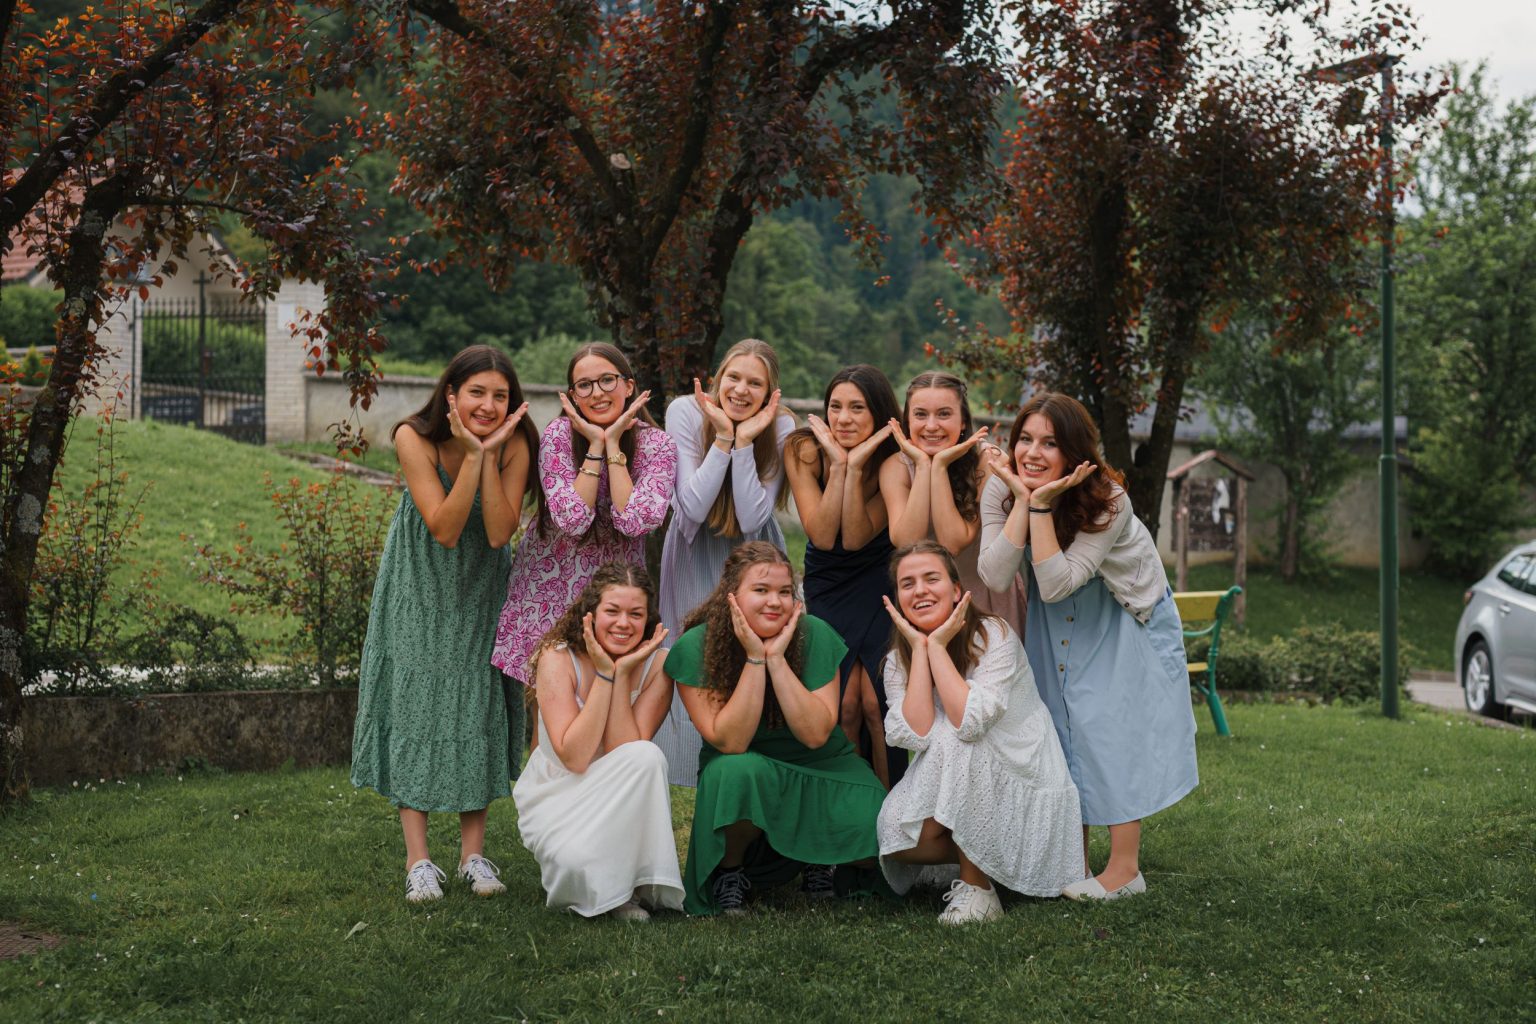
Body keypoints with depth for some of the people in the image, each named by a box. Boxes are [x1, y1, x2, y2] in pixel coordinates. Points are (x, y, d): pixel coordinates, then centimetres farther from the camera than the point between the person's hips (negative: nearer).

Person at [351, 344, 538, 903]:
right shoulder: (414, 438, -22)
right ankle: (418, 859, -3)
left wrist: (488, 455, -31)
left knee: (478, 705, -1)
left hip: (480, 589, 2)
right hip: (420, 585, -1)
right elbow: (444, 529, -26)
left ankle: (473, 852, 9)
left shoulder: (515, 445, -18)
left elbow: (498, 533, -25)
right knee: (415, 702, -6)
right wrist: (471, 454, -34)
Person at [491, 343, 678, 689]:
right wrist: (595, 446, -21)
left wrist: (613, 445, -21)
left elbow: (634, 521, -24)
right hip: (549, 581, 0)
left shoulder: (658, 445, -10)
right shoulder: (559, 435, -12)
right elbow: (572, 520, -23)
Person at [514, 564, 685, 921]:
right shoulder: (558, 659, -16)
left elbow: (626, 753, -20)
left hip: (622, 803, 3)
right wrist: (604, 673, -26)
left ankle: (627, 889, -18)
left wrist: (622, 673, -25)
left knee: (647, 756, -32)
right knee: (579, 863, -36)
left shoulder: (655, 665, -10)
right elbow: (574, 757, -25)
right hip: (557, 795, -3)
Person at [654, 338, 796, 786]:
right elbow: (695, 508, -25)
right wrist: (724, 437, -30)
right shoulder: (686, 412, -19)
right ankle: (707, 780, 10)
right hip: (696, 558, -1)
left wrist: (745, 441, -31)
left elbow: (751, 519, -25)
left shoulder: (781, 427, -17)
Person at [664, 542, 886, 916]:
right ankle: (728, 873, -8)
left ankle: (816, 860, 10)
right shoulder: (694, 649, -17)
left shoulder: (815, 636, -15)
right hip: (739, 774, -1)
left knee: (871, 828, -26)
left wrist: (777, 657, -28)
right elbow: (730, 742, -23)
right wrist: (754, 658, -29)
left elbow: (816, 735, -21)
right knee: (739, 769, -37)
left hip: (818, 768, 2)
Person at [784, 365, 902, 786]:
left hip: (879, 582, -1)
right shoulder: (804, 450, -14)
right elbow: (822, 537, -21)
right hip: (829, 584, 1)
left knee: (876, 703, -15)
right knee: (845, 704, -12)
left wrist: (856, 467, -30)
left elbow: (855, 539, -22)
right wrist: (837, 465, -27)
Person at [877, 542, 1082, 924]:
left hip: (1022, 789, -4)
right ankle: (976, 857, 6)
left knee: (953, 742, -31)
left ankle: (977, 886, -19)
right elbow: (915, 734, -20)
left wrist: (937, 645, -22)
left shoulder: (994, 635, -15)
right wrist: (919, 647, -17)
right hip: (962, 798, 4)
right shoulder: (899, 659, -1)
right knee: (896, 834, -24)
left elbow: (969, 722, -30)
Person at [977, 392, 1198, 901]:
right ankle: (1074, 859, 13)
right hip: (1057, 622, 4)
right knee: (1062, 722, 3)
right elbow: (995, 576, -30)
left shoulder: (1107, 501, -30)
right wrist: (1023, 500, -35)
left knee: (1115, 723, -11)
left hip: (1126, 616, -4)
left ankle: (1125, 868, -5)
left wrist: (1043, 506, -40)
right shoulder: (1000, 491, -19)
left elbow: (1057, 584, -35)